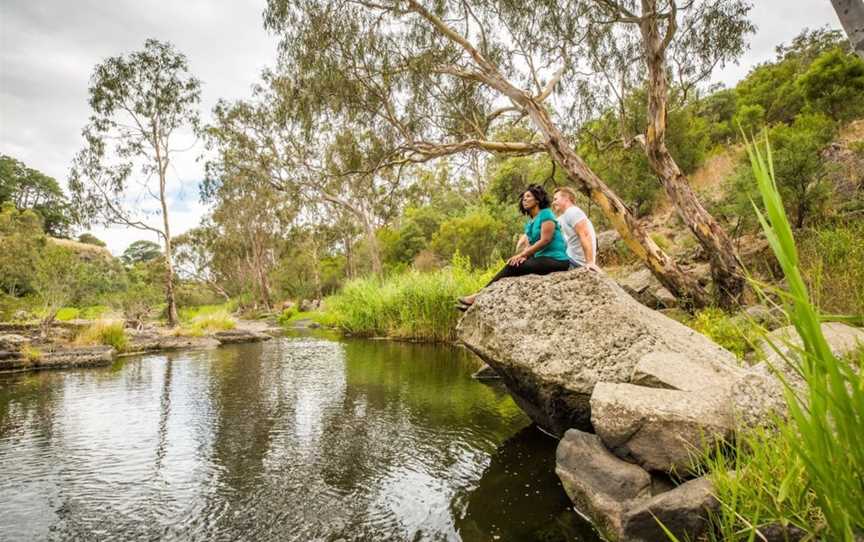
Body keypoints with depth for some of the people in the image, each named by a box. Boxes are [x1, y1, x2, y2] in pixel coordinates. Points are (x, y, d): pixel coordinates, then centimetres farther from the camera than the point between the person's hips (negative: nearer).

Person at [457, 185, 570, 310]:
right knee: (513, 266, -8)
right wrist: (524, 255, -12)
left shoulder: (546, 214, -6)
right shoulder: (530, 223, 19)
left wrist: (522, 255, -17)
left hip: (556, 260, -8)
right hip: (543, 258, 8)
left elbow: (545, 240, -16)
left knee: (512, 267, -19)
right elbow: (528, 245, 11)